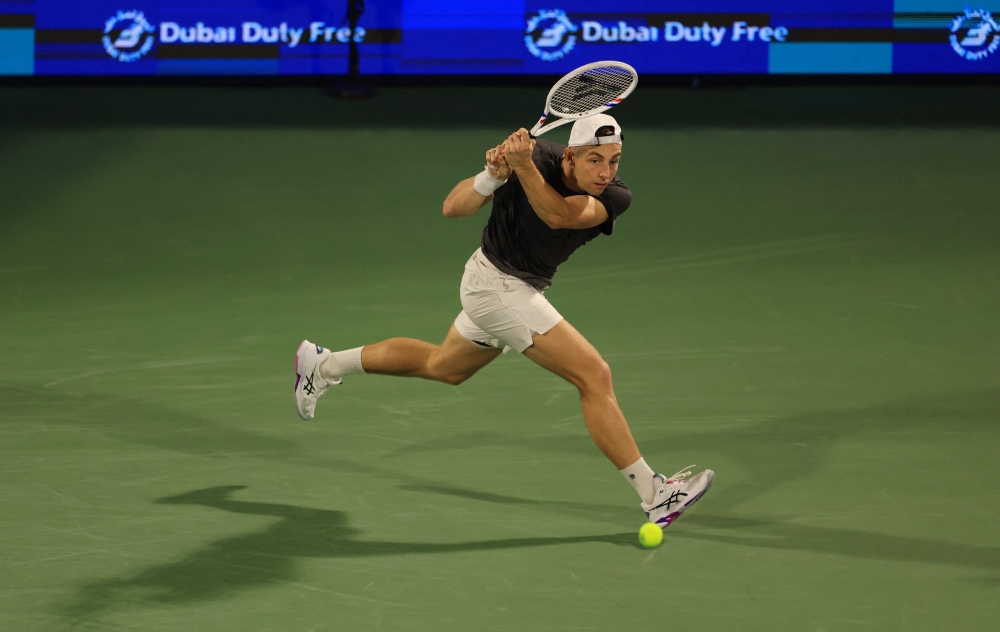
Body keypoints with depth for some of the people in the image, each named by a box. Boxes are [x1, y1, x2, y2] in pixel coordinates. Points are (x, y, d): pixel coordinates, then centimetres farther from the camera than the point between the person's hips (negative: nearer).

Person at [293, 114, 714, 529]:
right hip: (496, 284, -7)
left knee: (443, 367, 30)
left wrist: (523, 167, -55)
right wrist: (493, 175, -40)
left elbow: (559, 216, -39)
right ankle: (655, 496, -12)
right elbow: (453, 208, -20)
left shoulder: (616, 197, -17)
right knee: (594, 376, -16)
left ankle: (323, 365, 48)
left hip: (522, 289, 7)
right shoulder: (537, 157, -24)